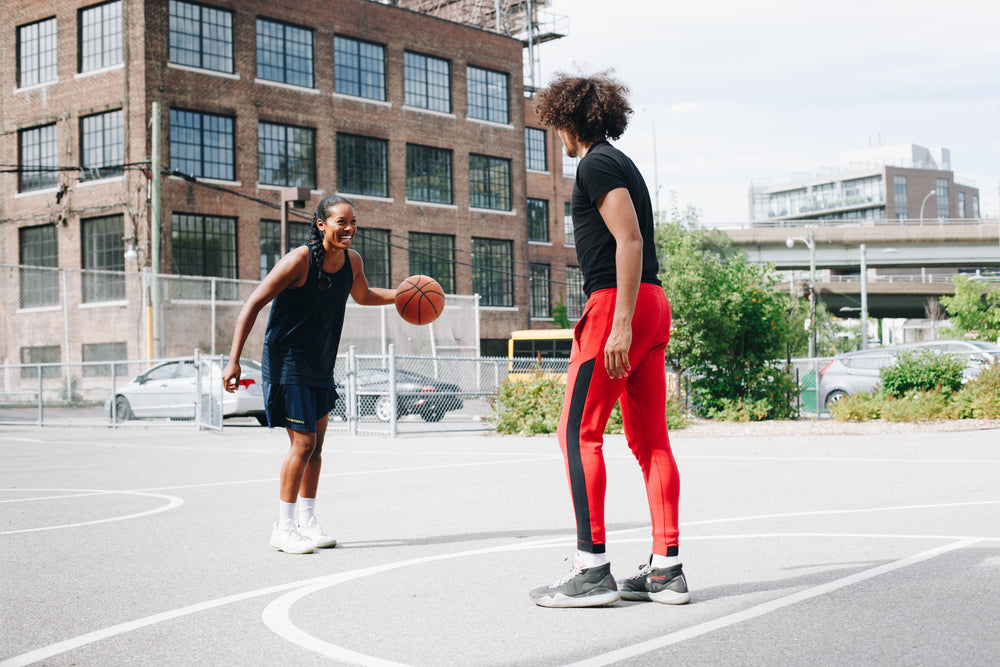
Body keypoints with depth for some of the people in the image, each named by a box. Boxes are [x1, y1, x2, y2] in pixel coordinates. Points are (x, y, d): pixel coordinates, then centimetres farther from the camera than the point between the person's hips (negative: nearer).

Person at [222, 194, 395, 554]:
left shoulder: (352, 260, 0)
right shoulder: (299, 260, -21)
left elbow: (363, 295, 24)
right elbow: (253, 305, -19)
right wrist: (233, 361, -24)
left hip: (321, 363, 8)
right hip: (286, 359, -7)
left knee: (315, 445, 11)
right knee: (302, 443, -10)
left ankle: (308, 523, 22)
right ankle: (283, 528, 2)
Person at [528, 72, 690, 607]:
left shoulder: (596, 163, -5)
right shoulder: (621, 163, 24)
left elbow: (630, 240, -17)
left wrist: (620, 323, -23)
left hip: (617, 302, -10)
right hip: (654, 303, 10)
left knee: (579, 433, -7)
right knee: (650, 439, 7)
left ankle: (592, 568, -8)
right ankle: (666, 569, 8)